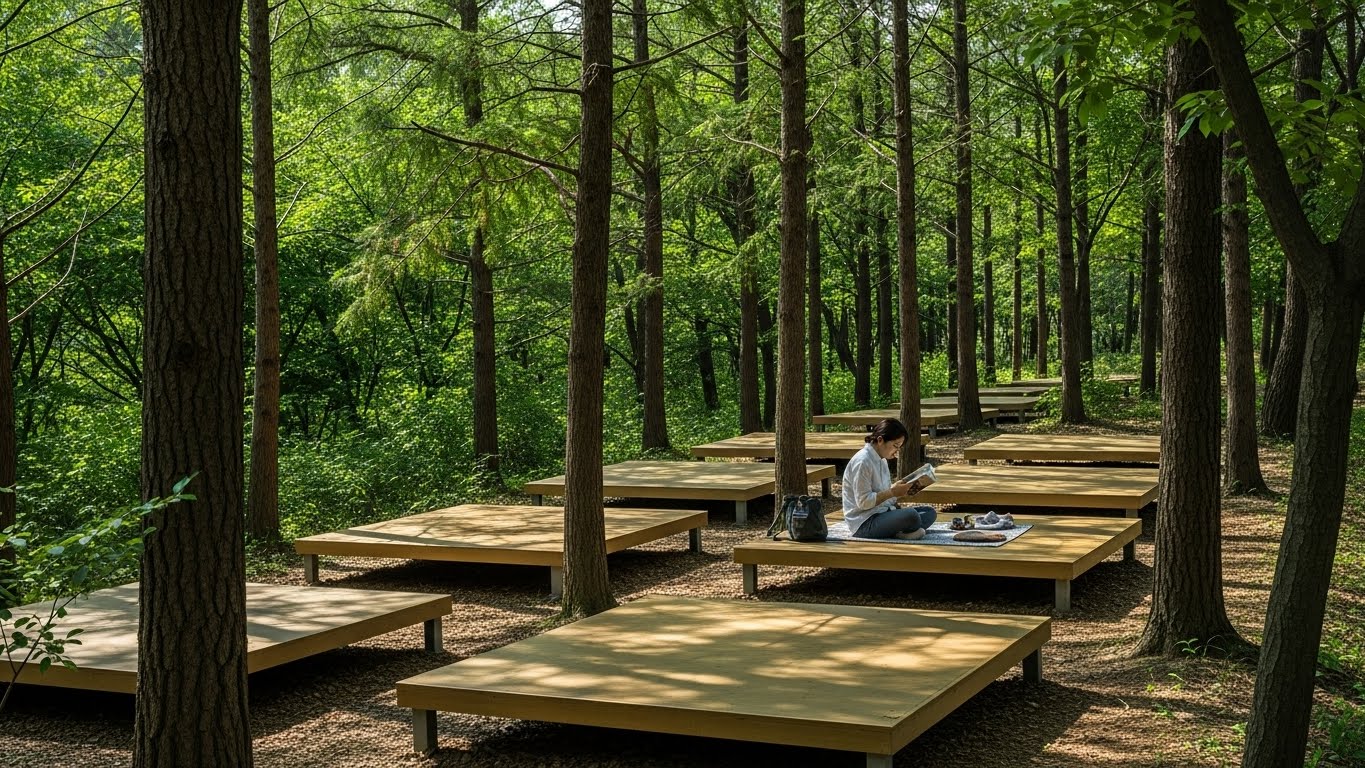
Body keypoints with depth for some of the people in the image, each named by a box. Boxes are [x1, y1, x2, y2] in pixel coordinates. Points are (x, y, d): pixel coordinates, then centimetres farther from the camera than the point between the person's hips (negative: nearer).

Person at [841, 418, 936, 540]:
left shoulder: (881, 461, 14)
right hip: (864, 523, -11)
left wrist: (901, 489, 3)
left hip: (882, 514, 11)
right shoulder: (861, 462, -16)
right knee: (910, 515, -32)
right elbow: (863, 501, -20)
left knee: (929, 512, 2)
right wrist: (892, 492, -19)